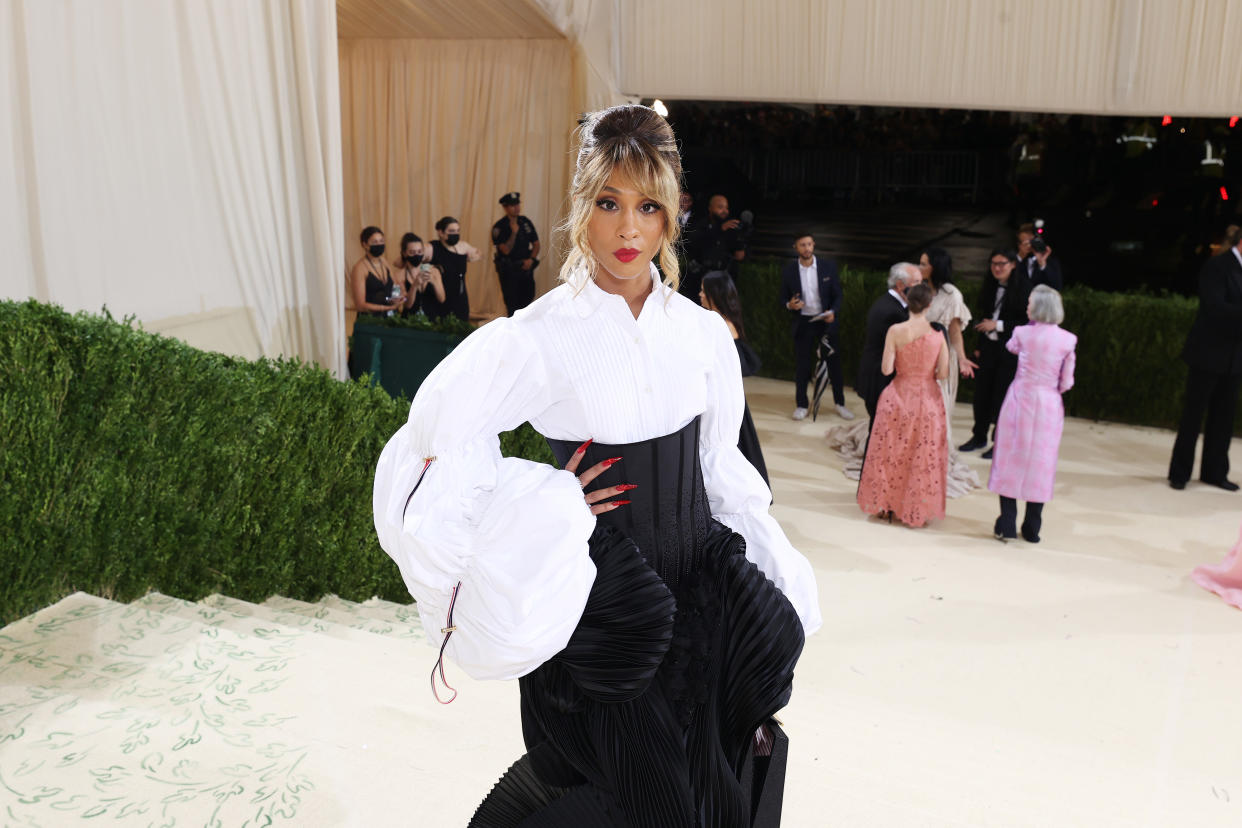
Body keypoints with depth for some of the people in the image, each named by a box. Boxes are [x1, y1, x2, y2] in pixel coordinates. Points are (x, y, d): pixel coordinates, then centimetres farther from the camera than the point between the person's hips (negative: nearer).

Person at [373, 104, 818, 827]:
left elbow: (721, 466, 10)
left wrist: (782, 598, 10)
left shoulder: (705, 334, 0)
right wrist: (544, 502, -14)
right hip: (603, 597, -4)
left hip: (703, 579, 4)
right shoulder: (539, 338, -13)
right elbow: (432, 449, -11)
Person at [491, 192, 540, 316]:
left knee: (528, 299, 7)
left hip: (526, 268, 5)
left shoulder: (526, 222, 7)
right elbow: (506, 250, -14)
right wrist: (514, 232, -21)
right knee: (512, 304, -5)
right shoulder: (499, 227, -8)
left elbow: (536, 244, 12)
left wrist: (531, 259, -5)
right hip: (508, 270, -5)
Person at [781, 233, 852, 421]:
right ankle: (801, 405, 21)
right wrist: (789, 305, -19)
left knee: (834, 362, 7)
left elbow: (838, 294, 0)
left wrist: (833, 312, -18)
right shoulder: (788, 270, -3)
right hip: (802, 323, 0)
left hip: (826, 321, 0)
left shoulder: (828, 266, -3)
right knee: (801, 365, 6)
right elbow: (783, 298, 4)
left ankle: (840, 403, 22)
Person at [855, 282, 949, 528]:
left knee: (891, 454, 15)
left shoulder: (895, 331, -13)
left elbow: (886, 369, -13)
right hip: (928, 400, 0)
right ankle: (918, 512, 21)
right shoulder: (938, 334, -10)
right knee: (924, 458, 12)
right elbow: (943, 373, -8)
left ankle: (887, 505, 25)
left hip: (899, 397, 0)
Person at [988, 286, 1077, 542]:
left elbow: (1010, 347, 19)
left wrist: (1031, 323, 19)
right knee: (1040, 463, 9)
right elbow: (1066, 382, -1)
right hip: (1049, 405, 1)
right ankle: (1032, 529, 14)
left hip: (1020, 400, -1)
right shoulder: (1067, 340, -4)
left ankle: (1007, 525, 9)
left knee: (1011, 460, 8)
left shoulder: (1023, 333, -6)